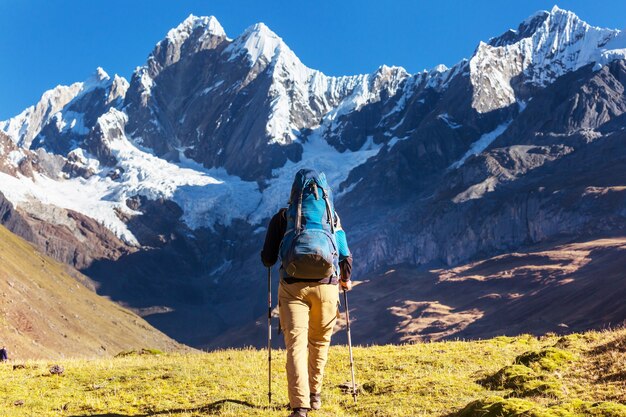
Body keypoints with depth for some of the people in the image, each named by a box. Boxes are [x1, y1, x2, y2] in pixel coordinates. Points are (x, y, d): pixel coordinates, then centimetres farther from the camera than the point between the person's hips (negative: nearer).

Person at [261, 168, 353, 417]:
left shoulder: (282, 217, 5)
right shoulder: (333, 217, 9)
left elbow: (267, 259, 4)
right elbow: (346, 256, 9)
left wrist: (269, 260, 28)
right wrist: (346, 279, 29)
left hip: (292, 287, -2)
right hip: (326, 287, 2)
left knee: (296, 344, -4)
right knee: (319, 342, 20)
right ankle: (315, 394, 34)